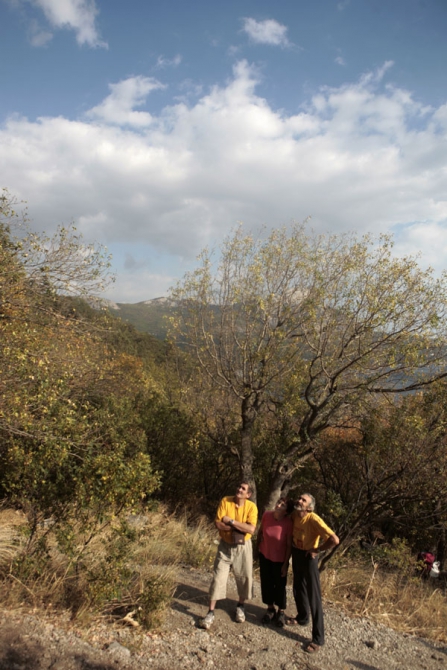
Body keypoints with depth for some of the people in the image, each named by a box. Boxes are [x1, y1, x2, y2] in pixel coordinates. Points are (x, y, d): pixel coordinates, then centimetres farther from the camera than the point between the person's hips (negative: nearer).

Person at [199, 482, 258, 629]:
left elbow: (251, 529, -25)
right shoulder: (225, 501, -13)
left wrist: (231, 521, -24)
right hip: (225, 545, 0)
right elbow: (218, 524, -17)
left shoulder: (251, 507, -14)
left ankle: (240, 606, 36)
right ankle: (211, 613, 9)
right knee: (218, 578, -1)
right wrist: (238, 528, -21)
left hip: (243, 547, 0)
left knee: (244, 577, 10)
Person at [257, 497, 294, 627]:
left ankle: (281, 612, 34)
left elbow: (289, 545, -16)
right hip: (264, 556, 3)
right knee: (266, 583, 16)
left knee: (280, 585, 13)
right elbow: (260, 532, 1)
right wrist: (257, 547, 9)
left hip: (279, 559, -3)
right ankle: (270, 609, 37)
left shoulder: (288, 523, -26)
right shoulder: (266, 515, -16)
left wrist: (286, 563, -12)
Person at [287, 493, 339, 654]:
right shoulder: (294, 515, -6)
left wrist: (317, 550, -22)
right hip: (295, 555, 8)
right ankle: (302, 618, 47)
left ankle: (318, 638, 8)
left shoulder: (314, 519, -27)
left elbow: (334, 540, -34)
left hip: (308, 557, -7)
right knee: (298, 589, 24)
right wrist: (292, 542, 4)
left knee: (314, 597, -1)